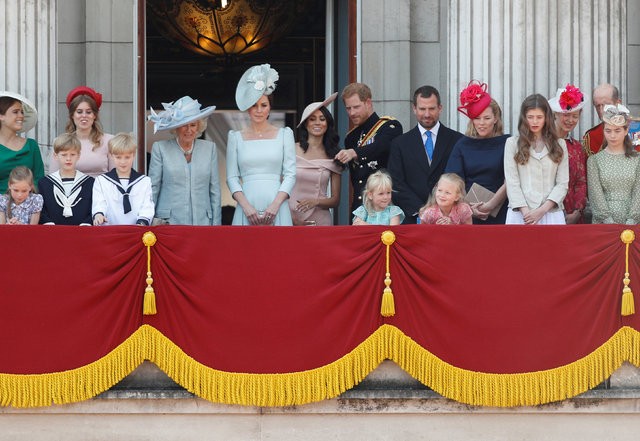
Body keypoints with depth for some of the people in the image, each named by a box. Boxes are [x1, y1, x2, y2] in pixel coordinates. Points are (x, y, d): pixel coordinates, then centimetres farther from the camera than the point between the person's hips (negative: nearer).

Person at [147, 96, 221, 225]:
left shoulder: (210, 148, 10)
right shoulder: (160, 148, 5)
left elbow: (215, 190, 10)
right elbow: (153, 187, 6)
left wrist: (216, 224, 5)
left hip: (202, 221, 2)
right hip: (169, 222, -2)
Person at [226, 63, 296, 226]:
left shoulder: (284, 134, 9)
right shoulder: (236, 137, 10)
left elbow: (290, 174, 4)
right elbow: (232, 177, 6)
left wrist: (275, 204, -9)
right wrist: (246, 206, -9)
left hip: (276, 208, 0)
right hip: (247, 207, 0)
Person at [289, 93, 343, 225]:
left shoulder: (333, 156, 6)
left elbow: (335, 200, 8)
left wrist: (316, 201, -11)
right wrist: (292, 218, -8)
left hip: (321, 220, 1)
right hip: (292, 218, -1)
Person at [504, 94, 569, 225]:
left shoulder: (559, 145, 11)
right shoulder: (512, 143, 8)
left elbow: (563, 183, 5)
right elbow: (511, 182, 2)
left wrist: (542, 210, -9)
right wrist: (526, 213, -10)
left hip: (551, 213, 1)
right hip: (521, 213, -1)